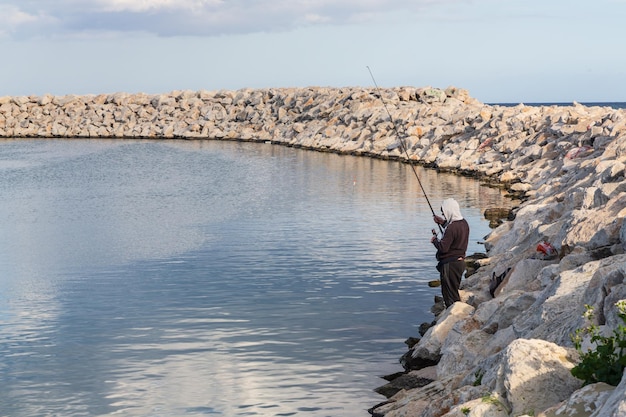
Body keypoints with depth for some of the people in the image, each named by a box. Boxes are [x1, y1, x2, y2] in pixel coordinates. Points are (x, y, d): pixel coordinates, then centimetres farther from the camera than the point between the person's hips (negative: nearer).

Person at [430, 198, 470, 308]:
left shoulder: (451, 228, -23)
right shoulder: (464, 223, 6)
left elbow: (443, 248, -24)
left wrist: (434, 240, -6)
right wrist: (443, 223, 20)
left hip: (450, 264, -10)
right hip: (460, 261, 10)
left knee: (450, 295, -1)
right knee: (454, 292, 19)